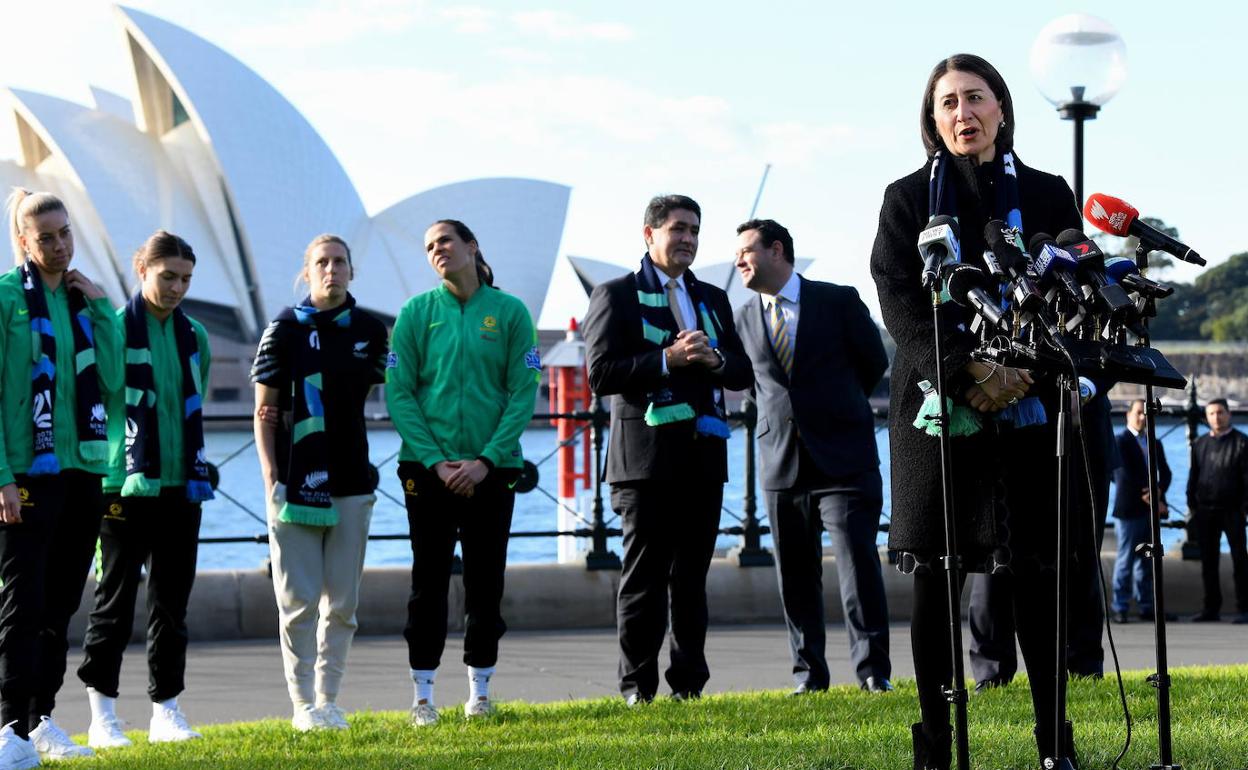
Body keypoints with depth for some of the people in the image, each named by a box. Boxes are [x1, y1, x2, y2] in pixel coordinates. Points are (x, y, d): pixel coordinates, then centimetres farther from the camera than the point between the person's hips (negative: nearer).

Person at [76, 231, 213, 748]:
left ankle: (166, 711, 15)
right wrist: (97, 471, -11)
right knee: (116, 600, -1)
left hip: (182, 486, 5)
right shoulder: (115, 328, -6)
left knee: (172, 603, 8)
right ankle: (102, 715, 5)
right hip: (127, 486, -5)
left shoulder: (194, 336, 12)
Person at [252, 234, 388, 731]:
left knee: (342, 602, 6)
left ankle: (329, 699, 15)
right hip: (296, 481, -3)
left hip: (351, 481, 3)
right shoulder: (285, 329, -1)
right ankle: (303, 704, 5)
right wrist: (271, 477, -9)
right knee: (299, 601, -2)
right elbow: (264, 411, -1)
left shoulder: (369, 331, 7)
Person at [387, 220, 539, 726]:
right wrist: (435, 461, -11)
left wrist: (486, 460, -11)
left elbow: (524, 393, -2)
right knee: (429, 580, 3)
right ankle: (423, 694, 9)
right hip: (428, 468, 0)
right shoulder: (416, 313, 1)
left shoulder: (510, 312, 0)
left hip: (492, 469, 0)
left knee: (485, 581, 6)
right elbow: (398, 393, -2)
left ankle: (480, 691, 16)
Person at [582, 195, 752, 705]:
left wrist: (713, 359, -6)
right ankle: (637, 685, 2)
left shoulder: (713, 299, 20)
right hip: (646, 457, -5)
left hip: (703, 454, 5)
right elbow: (601, 374, -9)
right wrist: (668, 360, -17)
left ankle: (689, 682, 13)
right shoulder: (616, 296, 1)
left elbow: (743, 374, 16)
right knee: (645, 576, -3)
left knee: (692, 577, 7)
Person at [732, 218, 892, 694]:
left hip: (842, 454, -3)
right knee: (795, 572, 4)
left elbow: (874, 361, 12)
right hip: (781, 459, 3)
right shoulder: (744, 319, 8)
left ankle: (872, 672, -3)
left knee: (857, 560, -8)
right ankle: (809, 673, 11)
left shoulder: (838, 301, 0)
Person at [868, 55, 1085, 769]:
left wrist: (1023, 371, -12)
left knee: (1037, 574, -1)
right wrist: (970, 371, -18)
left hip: (1031, 408, 1)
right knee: (936, 578, -1)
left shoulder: (1047, 195, 11)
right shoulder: (908, 199, 8)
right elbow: (901, 304, -3)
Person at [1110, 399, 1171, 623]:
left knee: (1146, 562, 7)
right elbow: (1123, 476, -12)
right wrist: (1147, 498, -13)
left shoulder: (1155, 444, 18)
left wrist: (1157, 492, -9)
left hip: (1151, 510, 6)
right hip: (1129, 509, -6)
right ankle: (1120, 609, -2)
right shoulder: (1119, 442, -3)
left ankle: (1146, 607, 10)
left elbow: (1165, 473, 11)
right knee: (1126, 560, -5)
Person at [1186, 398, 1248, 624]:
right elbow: (1193, 476, 14)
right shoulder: (1200, 444, 11)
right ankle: (1212, 608, 13)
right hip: (1205, 510, 4)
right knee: (1208, 561, 7)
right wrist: (1192, 505, 8)